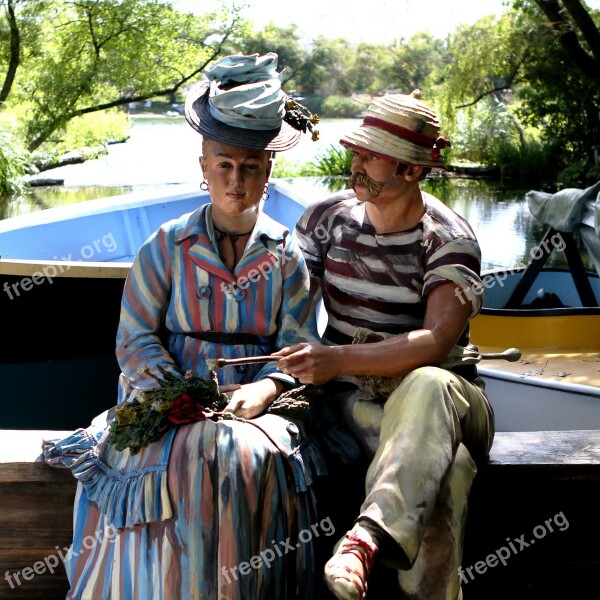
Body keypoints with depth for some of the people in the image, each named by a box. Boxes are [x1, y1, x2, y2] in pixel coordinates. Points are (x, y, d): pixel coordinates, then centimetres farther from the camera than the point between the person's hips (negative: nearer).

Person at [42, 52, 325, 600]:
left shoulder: (287, 257, 10)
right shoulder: (167, 247, 7)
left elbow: (296, 347, 3)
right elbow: (136, 339, 1)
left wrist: (262, 391, -19)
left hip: (254, 404, 1)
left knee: (253, 457, -32)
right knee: (188, 456, -33)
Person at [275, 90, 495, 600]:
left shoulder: (449, 239, -5)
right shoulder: (326, 218, 7)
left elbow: (436, 342, -18)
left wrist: (340, 359, -29)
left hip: (442, 395, -2)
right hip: (356, 398, 3)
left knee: (426, 386, -42)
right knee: (446, 473, -33)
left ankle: (368, 538, -57)